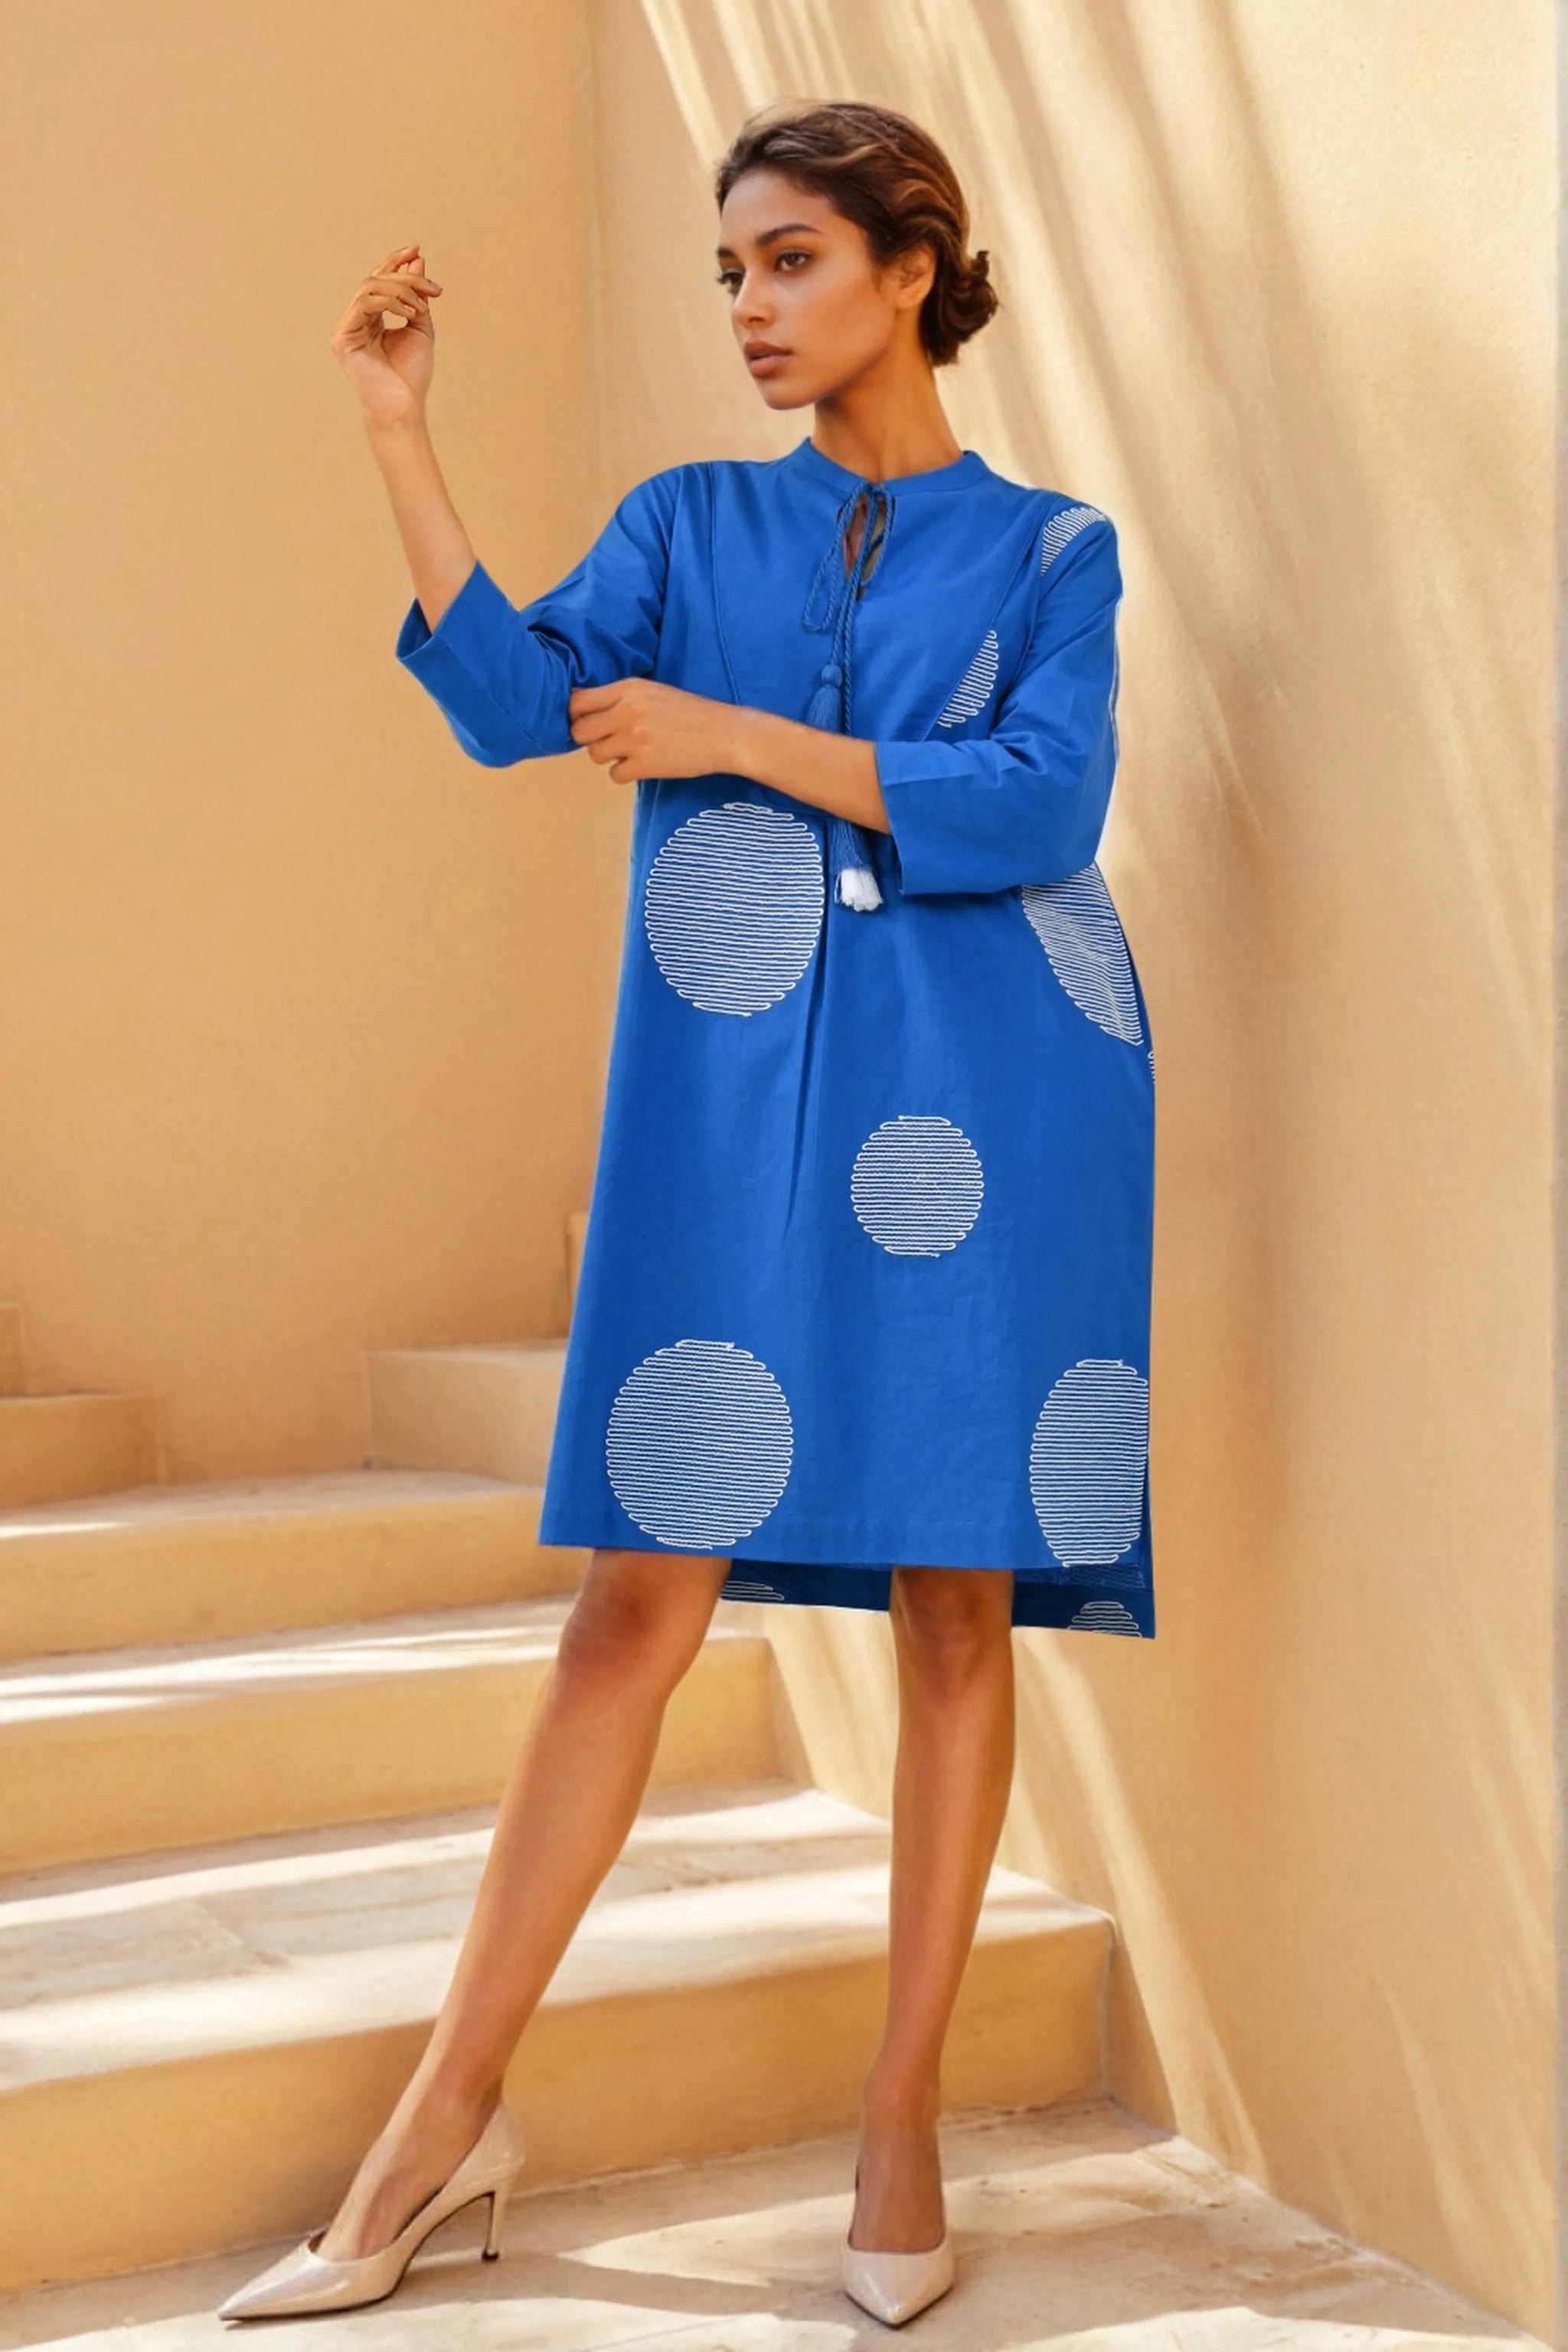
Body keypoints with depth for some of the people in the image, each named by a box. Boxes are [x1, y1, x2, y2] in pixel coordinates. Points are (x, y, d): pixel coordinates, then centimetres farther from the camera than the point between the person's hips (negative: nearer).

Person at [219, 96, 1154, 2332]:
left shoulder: (1048, 546, 8)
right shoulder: (689, 522, 14)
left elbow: (1044, 809, -7)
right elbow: (514, 700, -1)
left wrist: (740, 739, -10)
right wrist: (401, 436, -8)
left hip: (987, 1099, -1)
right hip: (736, 1097, 1)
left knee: (958, 1606, 2)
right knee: (641, 1594, -1)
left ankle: (904, 2123, 16)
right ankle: (451, 2112, 9)